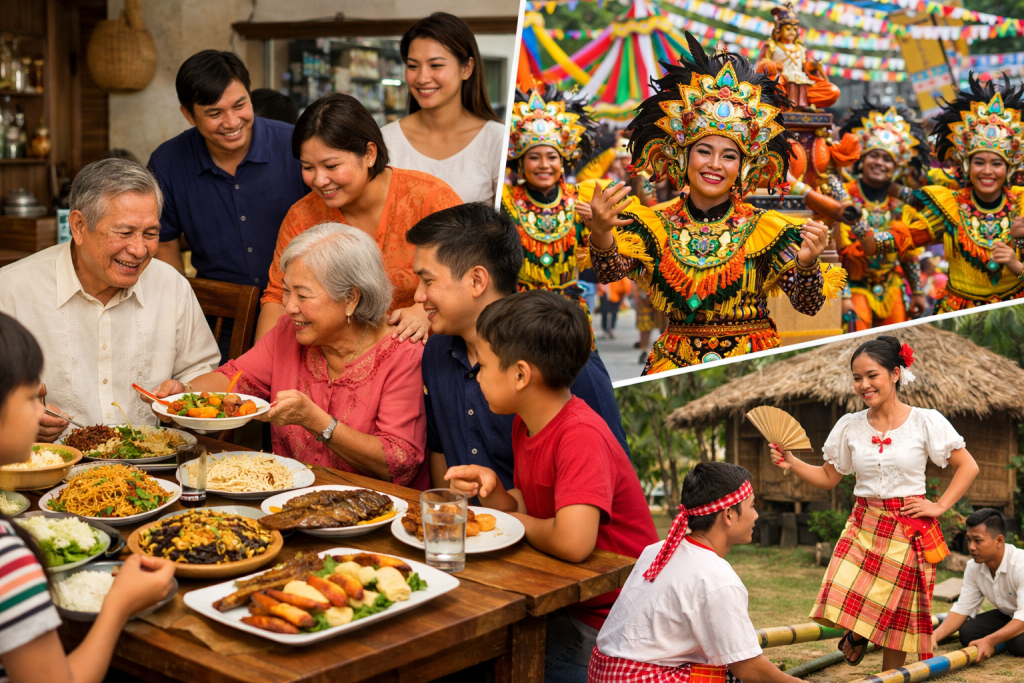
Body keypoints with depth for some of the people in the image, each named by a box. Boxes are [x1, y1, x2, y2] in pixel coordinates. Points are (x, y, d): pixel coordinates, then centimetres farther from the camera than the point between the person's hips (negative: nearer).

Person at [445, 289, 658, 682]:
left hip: (602, 625, -7)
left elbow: (573, 542, -37)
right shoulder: (525, 424, 3)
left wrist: (519, 521, -16)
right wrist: (492, 491, -9)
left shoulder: (581, 436, -25)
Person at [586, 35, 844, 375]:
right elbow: (610, 272, -11)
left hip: (751, 361, -1)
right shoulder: (657, 226, 5)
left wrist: (807, 263, -26)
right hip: (675, 364, 1)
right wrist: (600, 233, -31)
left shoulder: (763, 228, 0)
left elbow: (808, 304, -5)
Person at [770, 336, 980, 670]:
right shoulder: (850, 426, 3)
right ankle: (857, 634, 21)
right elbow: (828, 477, 9)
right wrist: (791, 463, -6)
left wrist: (940, 506, -8)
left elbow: (968, 466, 0)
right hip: (863, 526, 2)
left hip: (908, 529, -2)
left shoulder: (926, 422, -6)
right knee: (842, 605, -15)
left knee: (895, 619, 5)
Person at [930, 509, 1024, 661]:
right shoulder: (973, 567, -10)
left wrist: (990, 641, -47)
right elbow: (962, 608, -7)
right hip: (1006, 615, 6)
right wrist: (936, 635, -25)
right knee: (967, 632, -16)